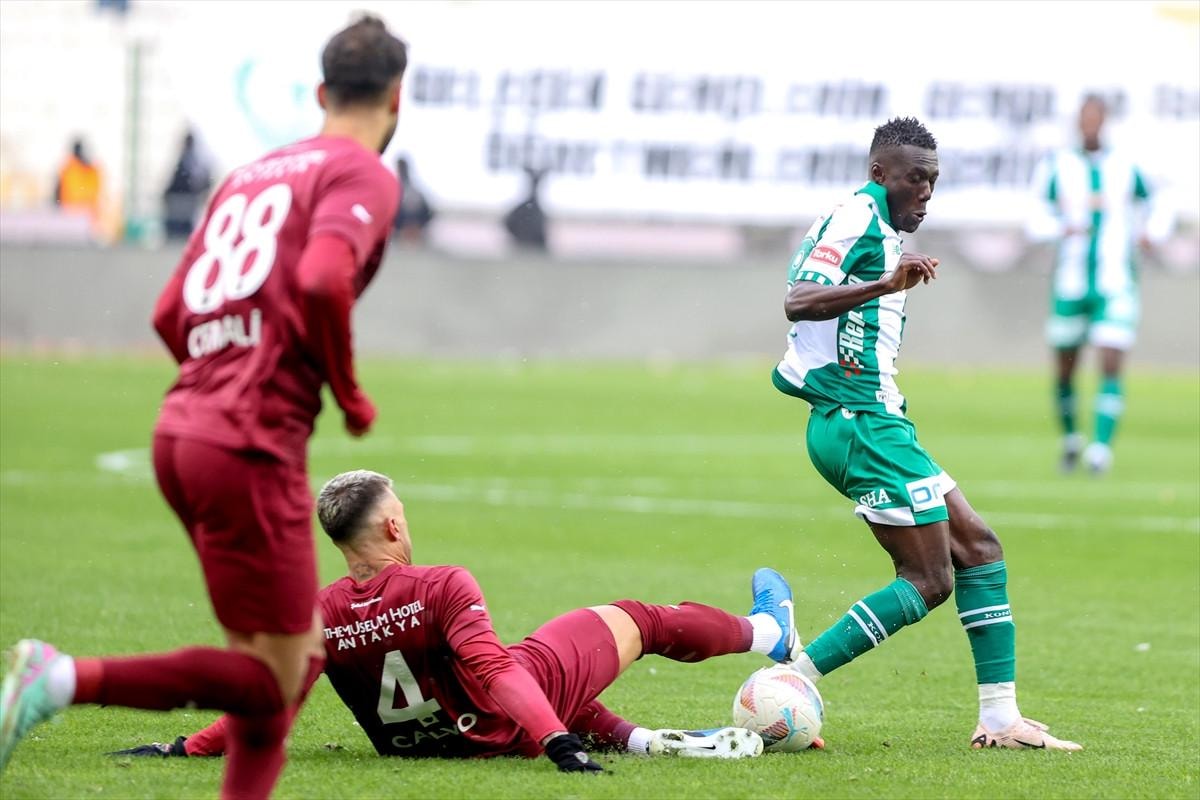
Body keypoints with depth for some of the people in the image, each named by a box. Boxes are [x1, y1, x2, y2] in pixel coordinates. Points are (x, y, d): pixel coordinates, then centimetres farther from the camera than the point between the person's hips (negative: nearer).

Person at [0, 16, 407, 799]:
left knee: (300, 652, 17)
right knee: (270, 682, -5)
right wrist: (349, 394, -8)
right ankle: (67, 679, -20)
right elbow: (322, 280, -23)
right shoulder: (364, 175, -4)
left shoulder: (250, 175, 20)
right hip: (252, 448, -9)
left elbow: (170, 314, 19)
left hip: (183, 431, 9)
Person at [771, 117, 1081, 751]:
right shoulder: (857, 220, -12)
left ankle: (1000, 717, 7)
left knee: (978, 550, 8)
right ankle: (793, 677, -11)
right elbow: (798, 302, -27)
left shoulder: (874, 225, 19)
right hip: (862, 422, -11)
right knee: (928, 581, -11)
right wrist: (885, 286, -38)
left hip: (874, 423, 11)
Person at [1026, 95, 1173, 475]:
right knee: (1064, 371, 9)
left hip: (1116, 286, -1)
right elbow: (1037, 221, -5)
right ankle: (1070, 438, 32)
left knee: (1111, 367, -15)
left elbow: (1158, 209, 16)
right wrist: (1062, 227, -25)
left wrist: (1151, 233, -4)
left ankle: (1101, 447, -17)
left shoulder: (1127, 168, 4)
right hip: (1071, 284, 1)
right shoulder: (1057, 167, 1)